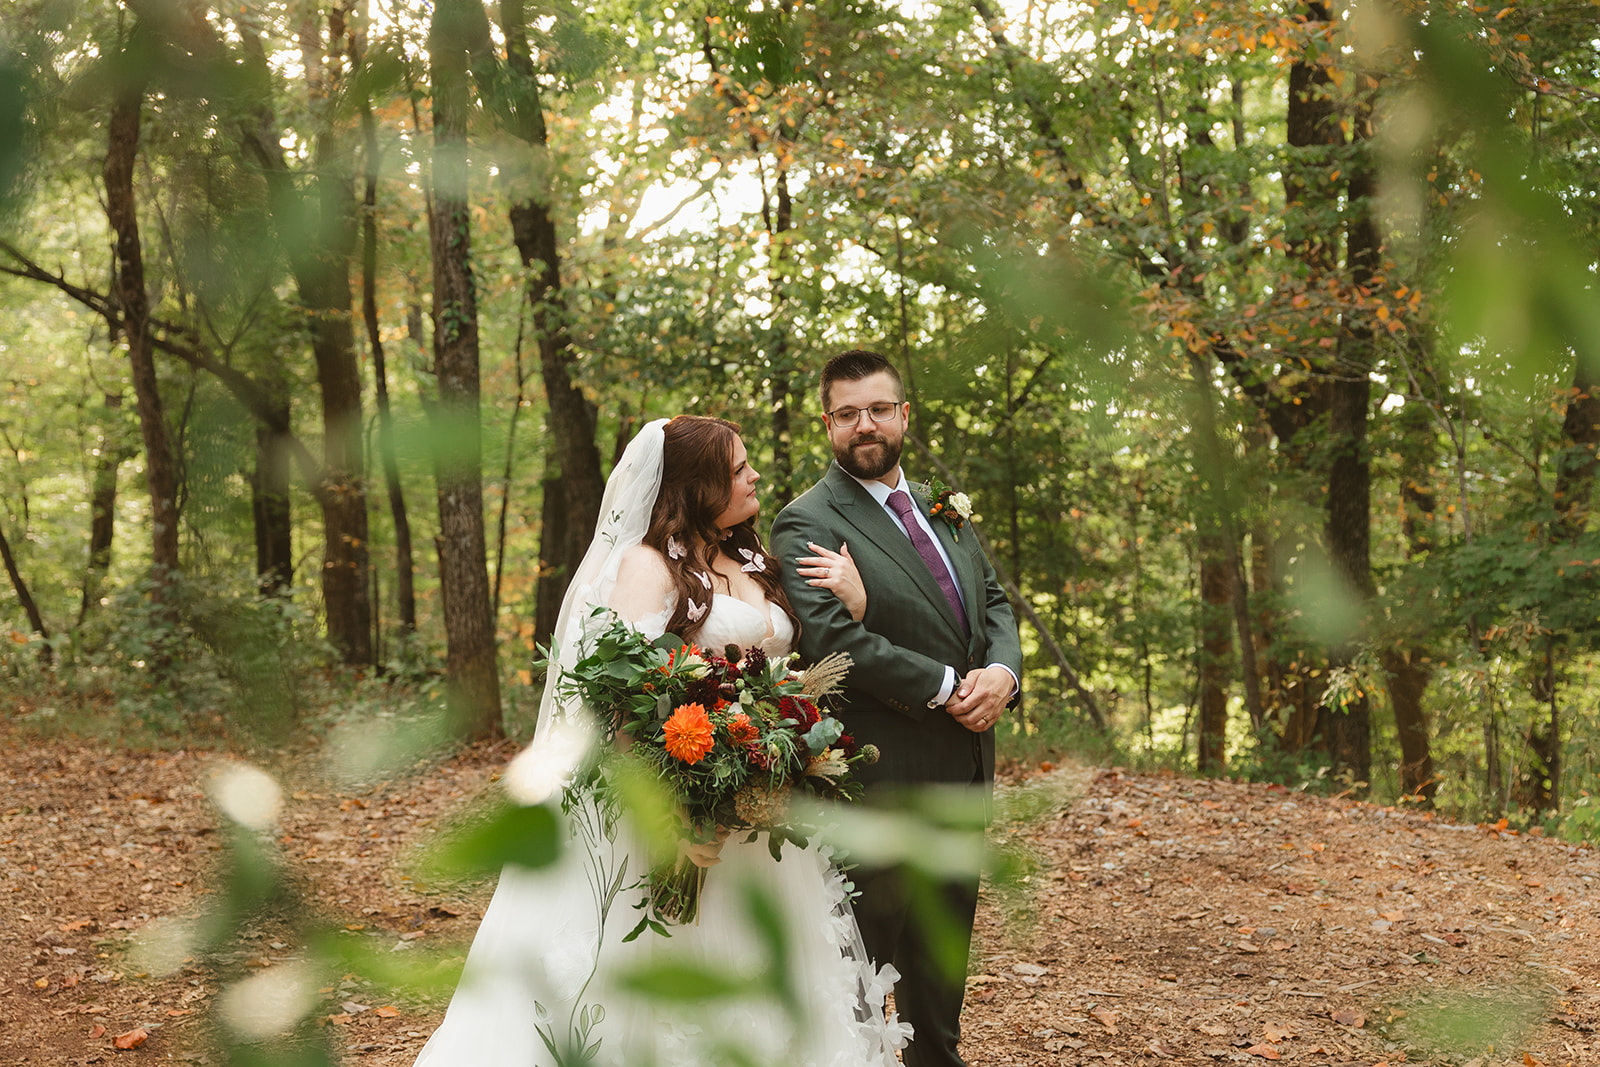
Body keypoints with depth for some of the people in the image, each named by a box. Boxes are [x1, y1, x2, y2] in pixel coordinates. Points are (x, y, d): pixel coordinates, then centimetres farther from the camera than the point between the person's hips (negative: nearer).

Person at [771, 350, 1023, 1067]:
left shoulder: (939, 504, 13)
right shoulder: (807, 522, -12)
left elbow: (994, 602, 13)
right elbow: (836, 640, -23)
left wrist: (1002, 671, -8)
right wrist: (949, 688, -18)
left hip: (962, 766, 8)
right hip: (881, 774, -7)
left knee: (945, 938, 19)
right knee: (867, 942, 3)